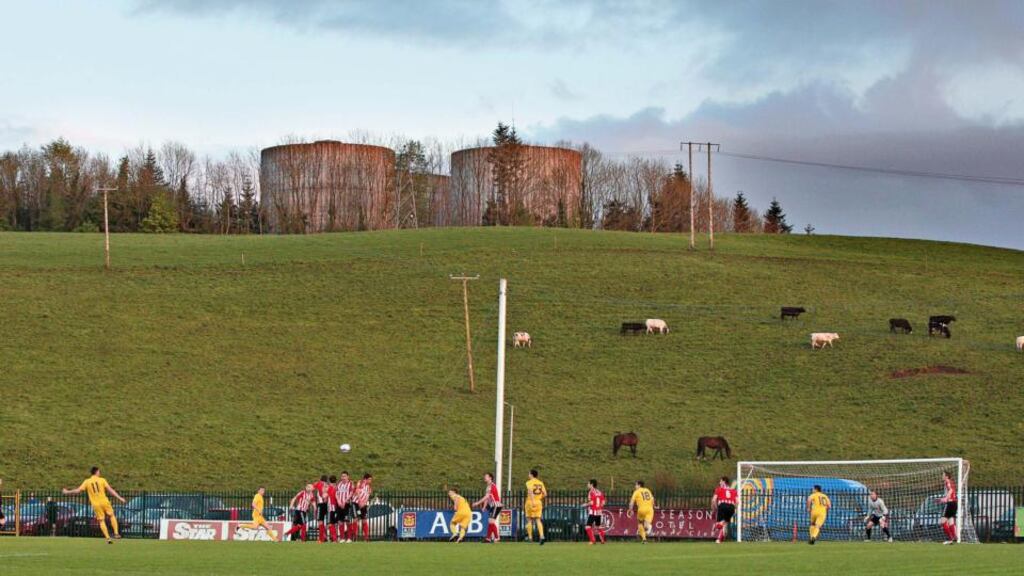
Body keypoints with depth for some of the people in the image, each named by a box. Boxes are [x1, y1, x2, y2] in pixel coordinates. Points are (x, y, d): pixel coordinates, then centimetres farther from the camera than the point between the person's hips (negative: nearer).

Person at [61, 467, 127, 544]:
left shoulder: (87, 482, 1)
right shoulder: (102, 480, -2)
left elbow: (78, 490, 0)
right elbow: (110, 490, -5)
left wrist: (67, 492, 15)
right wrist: (120, 498, -1)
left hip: (96, 505, 1)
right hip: (104, 502, -1)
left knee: (101, 521, 6)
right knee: (111, 516, 17)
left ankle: (108, 538, -1)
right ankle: (116, 533, 8)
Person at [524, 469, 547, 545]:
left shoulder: (529, 482, -6)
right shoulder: (540, 483, 9)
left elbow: (530, 491, -22)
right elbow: (545, 494, 6)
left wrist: (533, 501, -29)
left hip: (531, 502, -4)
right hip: (539, 503, 4)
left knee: (529, 520, 9)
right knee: (538, 520, 1)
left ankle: (530, 537, 13)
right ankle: (541, 536, -17)